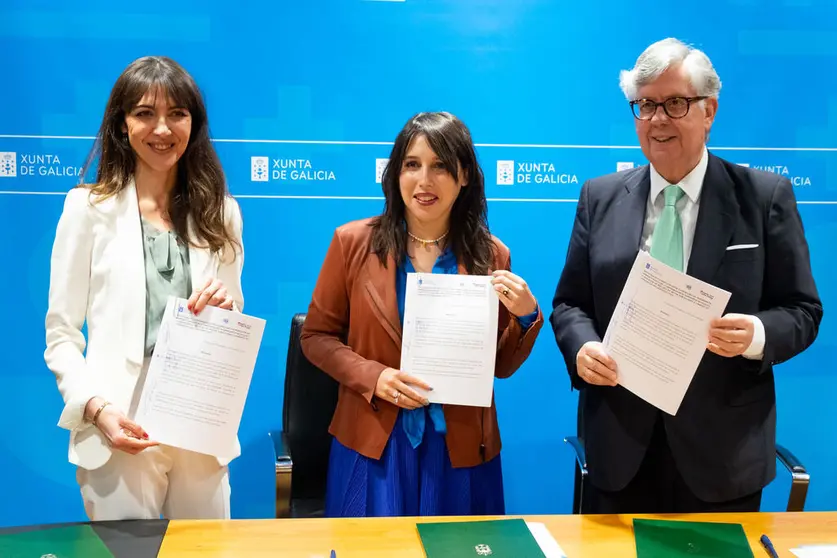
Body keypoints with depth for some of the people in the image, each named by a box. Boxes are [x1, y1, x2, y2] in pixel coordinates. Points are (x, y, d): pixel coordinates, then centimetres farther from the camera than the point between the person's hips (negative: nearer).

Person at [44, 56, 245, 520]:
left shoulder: (220, 212, 8)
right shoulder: (90, 207, -2)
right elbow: (61, 333, -2)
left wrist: (227, 309, -9)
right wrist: (97, 407, -17)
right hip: (121, 433, -3)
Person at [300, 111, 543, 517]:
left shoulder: (491, 256, -1)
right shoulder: (353, 242, -3)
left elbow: (500, 366, 6)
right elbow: (316, 336, 3)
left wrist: (526, 316, -12)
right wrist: (373, 378, -12)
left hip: (461, 449, 1)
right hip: (374, 443, -1)